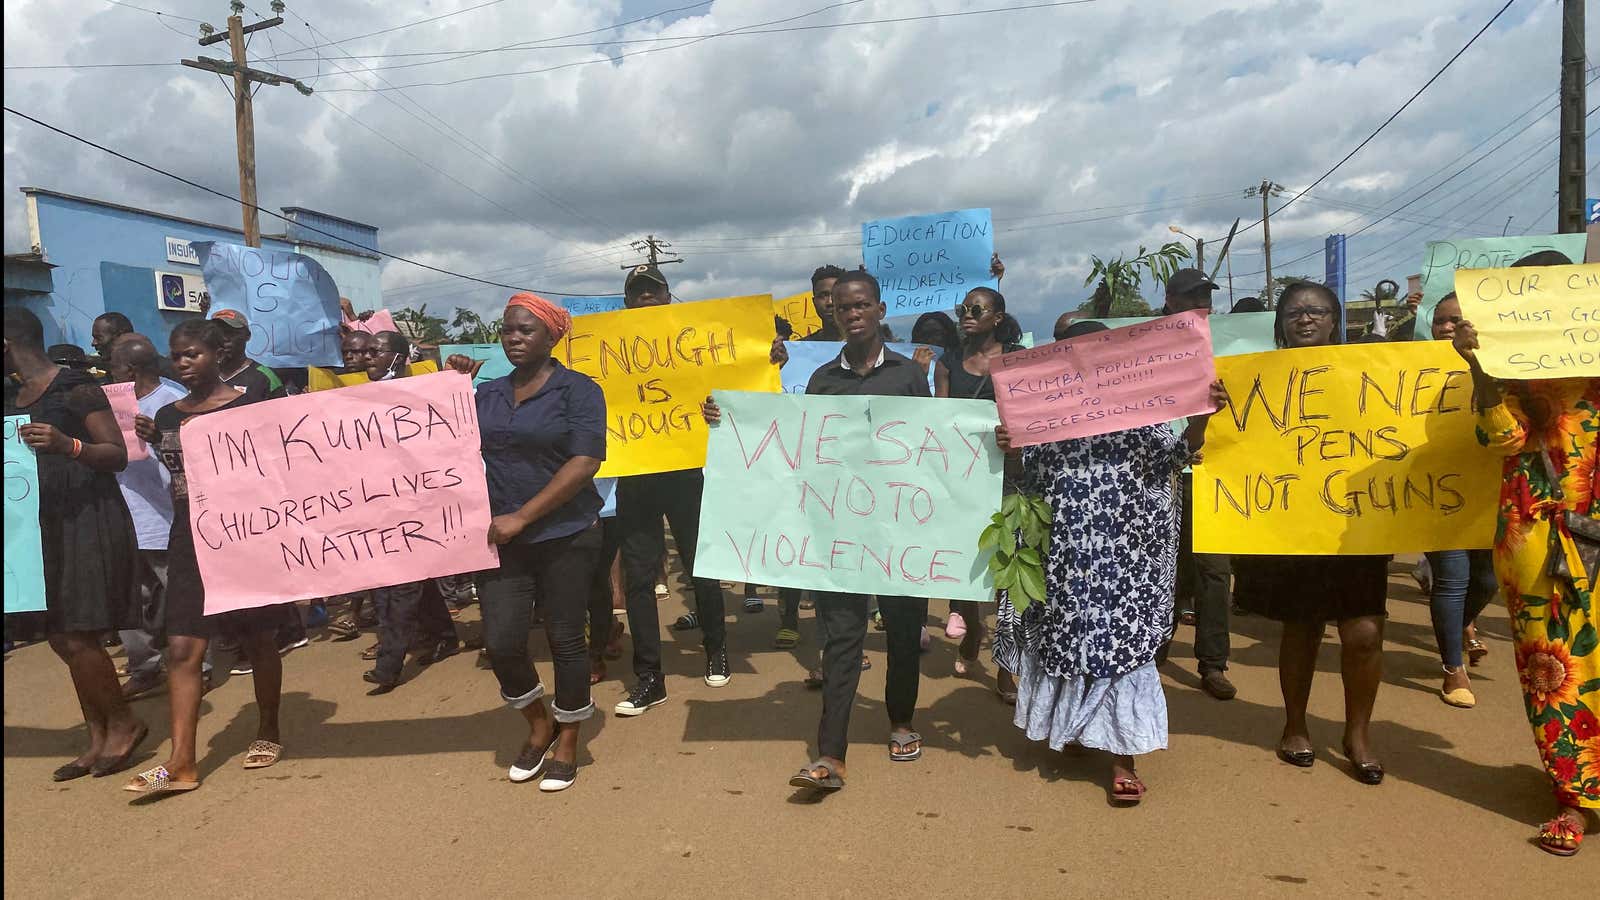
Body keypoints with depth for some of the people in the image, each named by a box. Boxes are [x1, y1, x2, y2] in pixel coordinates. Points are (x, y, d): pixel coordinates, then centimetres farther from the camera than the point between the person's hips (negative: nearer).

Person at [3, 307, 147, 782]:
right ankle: (98, 740, 20)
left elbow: (118, 455, -13)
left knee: (78, 637, -8)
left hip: (88, 519, -8)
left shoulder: (76, 388, -10)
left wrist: (68, 445, -28)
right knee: (61, 638, 9)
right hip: (44, 523, 8)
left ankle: (123, 723, 12)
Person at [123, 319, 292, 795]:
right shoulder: (167, 415, 9)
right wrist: (154, 441, 2)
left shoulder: (249, 408, -5)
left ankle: (268, 733, 27)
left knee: (258, 641, 9)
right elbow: (176, 477, 16)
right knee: (182, 649, -4)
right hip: (190, 540, 4)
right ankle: (181, 763, -1)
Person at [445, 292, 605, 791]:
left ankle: (568, 743, 24)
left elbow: (584, 462, -15)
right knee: (502, 642, -1)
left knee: (565, 641, 4)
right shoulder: (488, 393, 12)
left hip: (566, 537, -4)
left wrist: (521, 517, -18)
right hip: (501, 539, 4)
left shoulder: (578, 390, -5)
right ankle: (539, 725, 26)